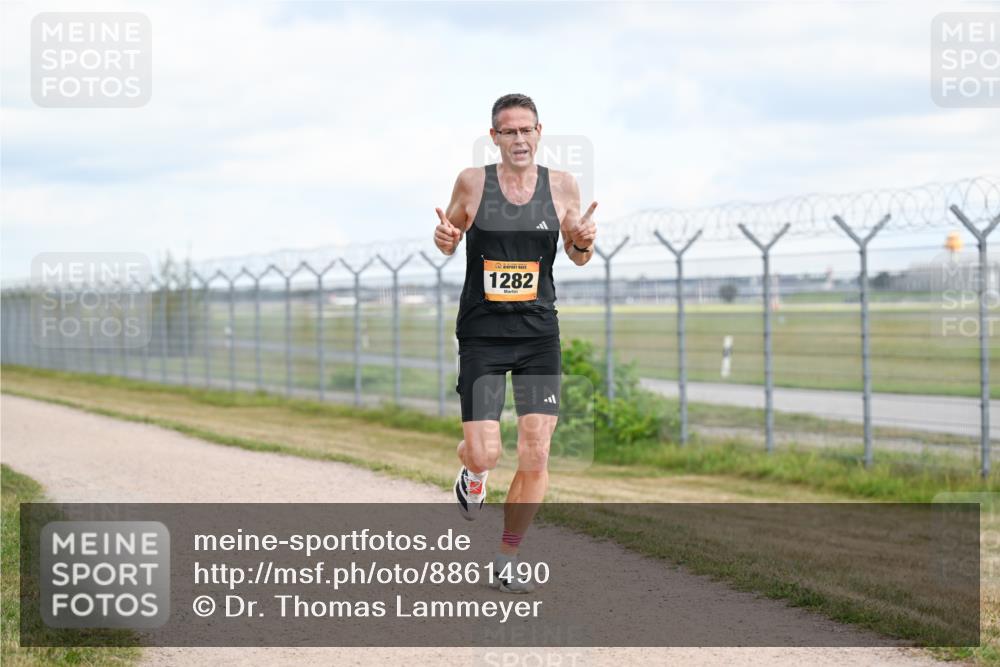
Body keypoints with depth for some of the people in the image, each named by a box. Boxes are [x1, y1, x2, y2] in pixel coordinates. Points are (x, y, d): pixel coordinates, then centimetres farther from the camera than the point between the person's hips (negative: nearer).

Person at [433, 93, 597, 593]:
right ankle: (472, 472, 31)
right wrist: (444, 238, -11)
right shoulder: (472, 182, -3)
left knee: (535, 457, -4)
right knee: (485, 455, -9)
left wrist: (584, 241, -9)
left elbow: (578, 257, 13)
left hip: (539, 334, 2)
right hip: (482, 334, -1)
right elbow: (450, 242, 12)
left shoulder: (562, 186, 1)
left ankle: (506, 559, 14)